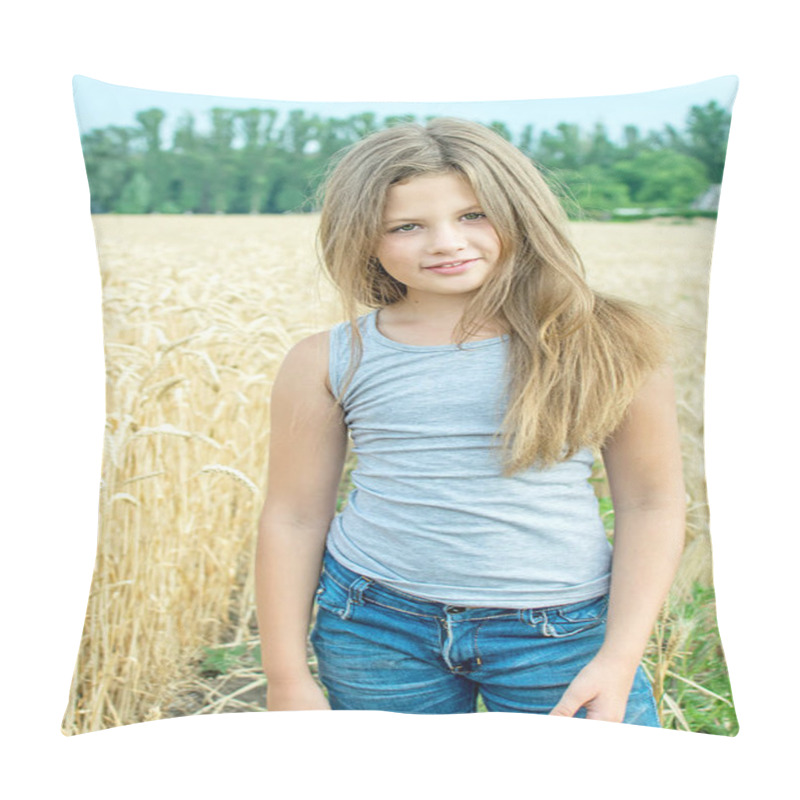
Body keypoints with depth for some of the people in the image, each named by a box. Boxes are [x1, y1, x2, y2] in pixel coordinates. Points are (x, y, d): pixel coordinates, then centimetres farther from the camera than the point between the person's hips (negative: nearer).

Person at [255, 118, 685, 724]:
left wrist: (618, 661, -6)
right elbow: (293, 519, 3)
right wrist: (287, 679, 3)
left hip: (559, 636, 0)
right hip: (375, 631, 1)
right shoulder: (327, 363, -1)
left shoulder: (608, 344, -3)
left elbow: (651, 503, 0)